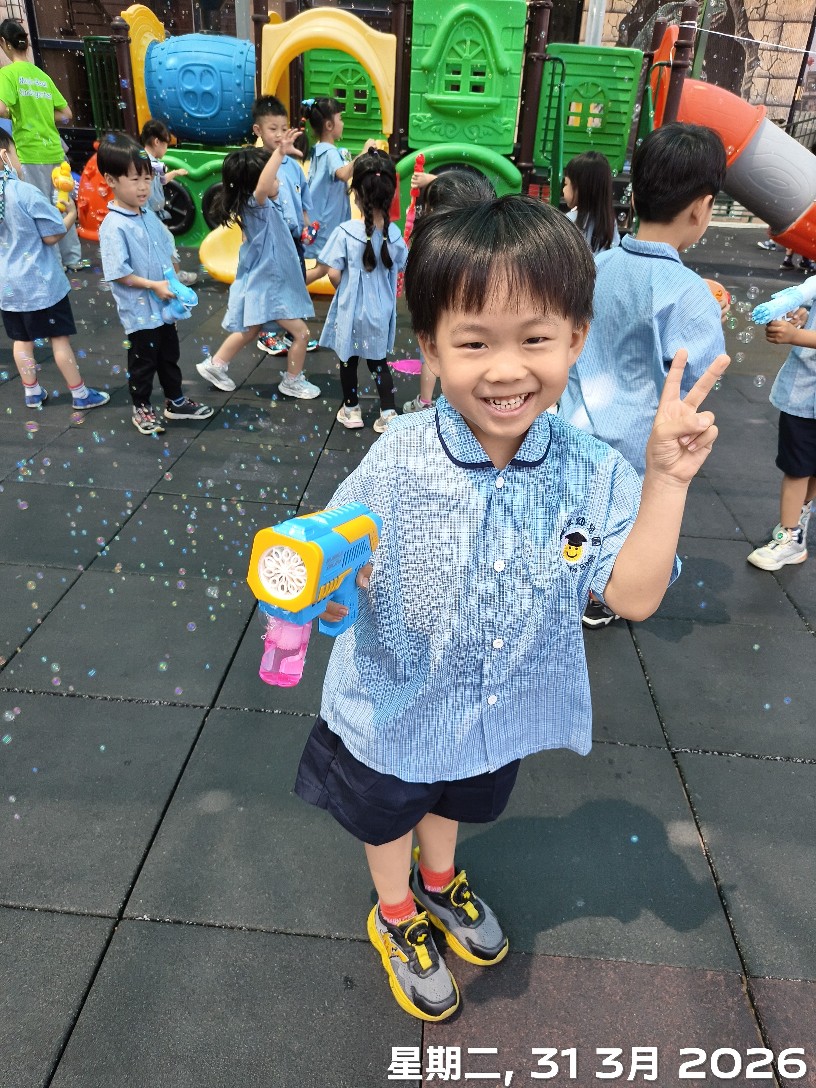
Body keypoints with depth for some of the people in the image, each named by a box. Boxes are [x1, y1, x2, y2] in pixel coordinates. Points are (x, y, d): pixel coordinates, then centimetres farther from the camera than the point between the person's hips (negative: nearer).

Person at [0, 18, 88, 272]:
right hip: (54, 151, 6)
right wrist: (40, 117, 13)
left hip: (31, 154, -6)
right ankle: (73, 258, 19)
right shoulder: (42, 75, 10)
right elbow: (65, 114, 12)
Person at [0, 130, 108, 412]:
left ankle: (32, 393, 25)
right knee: (59, 338, 4)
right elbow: (52, 236, -15)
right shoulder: (26, 192, -20)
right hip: (40, 283, -6)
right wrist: (71, 213, 1)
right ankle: (80, 395, 12)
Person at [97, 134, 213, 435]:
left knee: (170, 357, 19)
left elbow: (168, 251, 14)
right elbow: (118, 273, -22)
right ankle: (141, 409, 26)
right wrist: (154, 286, -21)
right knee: (143, 362, 8)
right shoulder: (113, 226, -19)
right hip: (139, 311, -7)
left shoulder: (149, 215, 4)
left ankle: (176, 402, 35)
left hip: (164, 305, 7)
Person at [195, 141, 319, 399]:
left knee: (250, 331, 24)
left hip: (268, 281, 10)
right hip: (266, 284, -10)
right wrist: (280, 153, -55)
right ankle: (292, 381, 13)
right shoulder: (255, 206, -23)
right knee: (301, 332, -3)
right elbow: (262, 187, -46)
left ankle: (215, 365, 35)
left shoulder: (266, 205, 5)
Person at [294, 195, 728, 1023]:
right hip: (394, 706, -2)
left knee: (455, 802, 34)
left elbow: (634, 595, -20)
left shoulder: (590, 472, -19)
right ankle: (396, 916, 61)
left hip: (501, 710, 3)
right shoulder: (398, 462, -28)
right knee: (387, 820, 27)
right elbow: (349, 580, -22)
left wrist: (667, 479, -28)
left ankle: (440, 883, 69)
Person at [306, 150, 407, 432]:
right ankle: (388, 413, 14)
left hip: (351, 310, -3)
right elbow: (398, 269, 4)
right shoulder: (394, 233, -7)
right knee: (378, 360, 17)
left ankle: (351, 409, 29)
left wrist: (345, 291, 2)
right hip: (381, 311, 3)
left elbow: (333, 274, -18)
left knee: (348, 359, 17)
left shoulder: (346, 231, -18)